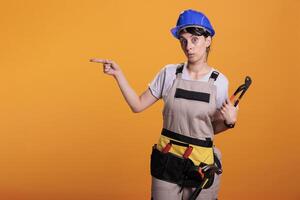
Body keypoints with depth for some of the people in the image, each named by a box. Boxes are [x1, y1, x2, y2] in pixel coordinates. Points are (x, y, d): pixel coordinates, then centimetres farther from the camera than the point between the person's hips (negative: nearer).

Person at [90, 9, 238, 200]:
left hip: (201, 165, 0)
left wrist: (230, 121, -17)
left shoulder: (220, 81, -6)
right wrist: (118, 74, -6)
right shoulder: (169, 73, -5)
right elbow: (138, 105, 1)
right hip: (166, 163, 1)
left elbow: (213, 128, 3)